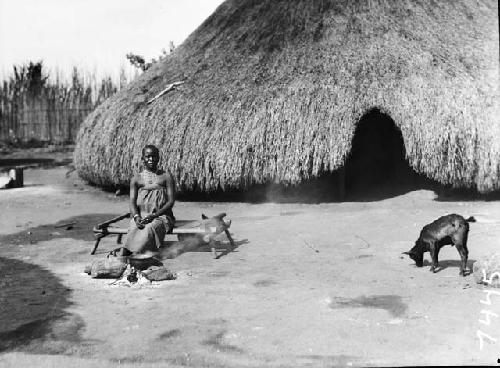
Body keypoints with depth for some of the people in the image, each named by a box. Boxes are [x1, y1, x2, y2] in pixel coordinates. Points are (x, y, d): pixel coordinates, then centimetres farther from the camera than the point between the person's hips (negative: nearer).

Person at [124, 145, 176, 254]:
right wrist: (136, 217, -17)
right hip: (140, 216, 2)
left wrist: (154, 215, -15)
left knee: (149, 229, -35)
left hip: (161, 215, -2)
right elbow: (132, 202, 5)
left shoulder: (166, 177, 7)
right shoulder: (136, 179, 13)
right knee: (133, 231, -31)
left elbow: (171, 201, -1)